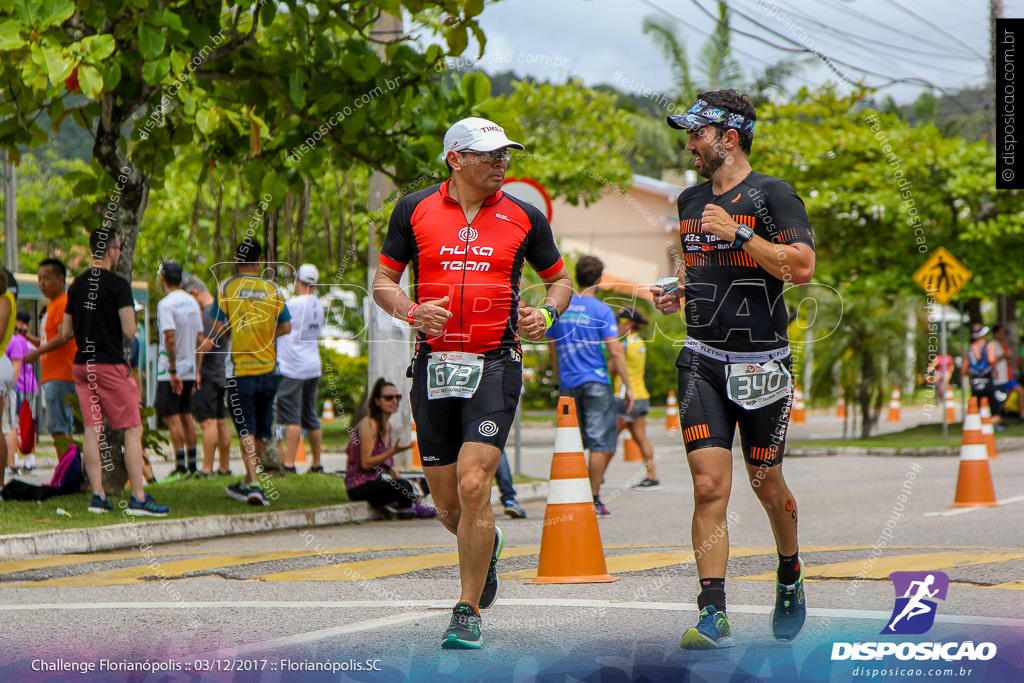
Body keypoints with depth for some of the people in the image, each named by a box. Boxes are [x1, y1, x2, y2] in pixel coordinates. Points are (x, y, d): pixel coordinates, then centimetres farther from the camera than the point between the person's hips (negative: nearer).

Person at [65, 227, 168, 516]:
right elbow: (129, 330, -16)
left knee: (92, 429, 7)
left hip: (81, 365, 7)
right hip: (110, 363, -7)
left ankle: (98, 496, 5)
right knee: (133, 429, -2)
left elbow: (65, 331, 15)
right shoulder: (118, 284, -11)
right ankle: (138, 497, -6)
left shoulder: (76, 286, 10)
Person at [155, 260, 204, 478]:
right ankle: (192, 466, 16)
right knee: (186, 415, 14)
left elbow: (170, 339, -21)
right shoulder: (192, 302, 11)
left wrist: (172, 371, -19)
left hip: (170, 371, -7)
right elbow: (200, 339, 13)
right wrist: (197, 372, 17)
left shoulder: (166, 304, -13)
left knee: (171, 416, -5)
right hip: (190, 369, 7)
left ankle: (180, 467, -9)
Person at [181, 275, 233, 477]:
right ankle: (224, 466, 17)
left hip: (208, 375, -10)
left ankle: (207, 469, -12)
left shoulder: (208, 312, -14)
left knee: (208, 422, -10)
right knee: (221, 421, 13)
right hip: (223, 373, 10)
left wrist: (197, 369, -14)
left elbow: (208, 343, -22)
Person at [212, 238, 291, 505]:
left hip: (239, 370, -2)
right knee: (261, 428, 14)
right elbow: (286, 327, 2)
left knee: (246, 429, -4)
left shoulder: (226, 288, -4)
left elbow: (218, 328, -7)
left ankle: (254, 485, -17)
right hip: (268, 368, 2)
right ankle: (249, 482, 24)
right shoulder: (272, 290, 1)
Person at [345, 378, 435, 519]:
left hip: (376, 479, 9)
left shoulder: (387, 427, 15)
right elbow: (366, 463, -19)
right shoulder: (369, 424, -13)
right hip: (360, 486, -9)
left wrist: (395, 473, 1)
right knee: (404, 486, -27)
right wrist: (393, 452, -25)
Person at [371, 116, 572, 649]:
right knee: (446, 503, 7)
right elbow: (383, 281, 10)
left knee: (473, 487, -15)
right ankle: (487, 547, 42)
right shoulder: (415, 209, 5)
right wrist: (412, 311, -10)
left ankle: (468, 613, -4)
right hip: (434, 364, 2)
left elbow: (559, 278, 18)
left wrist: (546, 313, -3)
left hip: (495, 365, -2)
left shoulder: (524, 217, 6)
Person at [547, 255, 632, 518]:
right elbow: (614, 351, -12)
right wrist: (628, 385, -7)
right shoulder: (601, 310, -8)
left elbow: (552, 349, 15)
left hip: (569, 385, 5)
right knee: (601, 443, 0)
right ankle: (594, 500, -3)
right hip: (596, 383, -5)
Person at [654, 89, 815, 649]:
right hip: (702, 361, 4)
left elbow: (802, 268, -14)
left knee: (766, 485, 9)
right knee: (709, 486, -9)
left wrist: (739, 232, -18)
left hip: (761, 362, -4)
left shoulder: (772, 194, -5)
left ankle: (790, 577, 37)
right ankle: (713, 614, -11)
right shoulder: (690, 201, 14)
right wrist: (675, 293, 9)